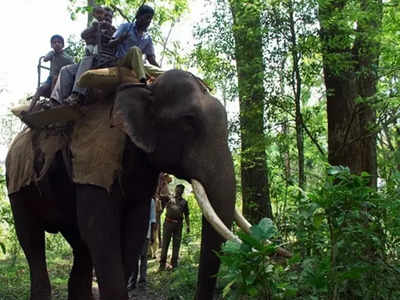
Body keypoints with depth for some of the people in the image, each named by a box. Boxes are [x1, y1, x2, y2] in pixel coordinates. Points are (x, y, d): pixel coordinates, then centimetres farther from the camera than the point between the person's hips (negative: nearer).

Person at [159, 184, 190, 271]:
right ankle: (162, 264, 3)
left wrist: (188, 226, 11)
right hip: (168, 223, -2)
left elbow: (186, 215, 17)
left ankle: (174, 263, 14)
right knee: (165, 243, -1)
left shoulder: (184, 202, 13)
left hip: (178, 225, 2)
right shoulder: (169, 199, 7)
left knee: (176, 244, 5)